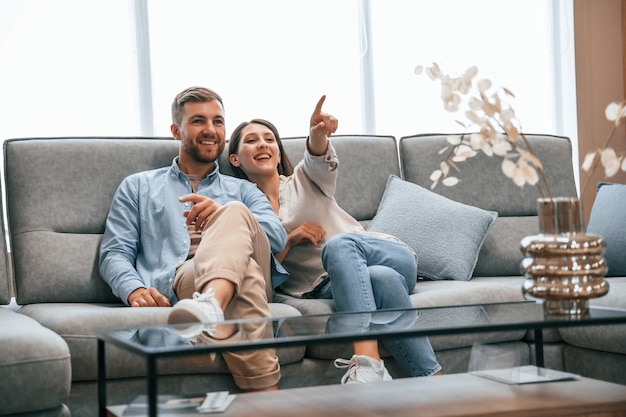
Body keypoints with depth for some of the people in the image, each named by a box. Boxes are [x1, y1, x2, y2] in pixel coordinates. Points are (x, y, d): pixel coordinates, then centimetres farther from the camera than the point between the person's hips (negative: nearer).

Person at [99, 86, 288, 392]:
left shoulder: (243, 191, 33)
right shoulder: (138, 187, 30)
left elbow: (277, 237, 11)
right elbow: (114, 253, 16)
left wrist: (225, 217, -10)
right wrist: (134, 289, -10)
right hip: (177, 281, -2)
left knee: (234, 213, -33)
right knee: (244, 271, -38)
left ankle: (211, 304, -64)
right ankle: (266, 394, -52)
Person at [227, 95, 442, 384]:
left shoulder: (303, 179, 15)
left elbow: (319, 160, -12)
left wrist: (319, 135, -35)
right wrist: (290, 239, -10)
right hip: (326, 287, -1)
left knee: (338, 244, -35)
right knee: (382, 278, -36)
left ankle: (366, 364, -51)